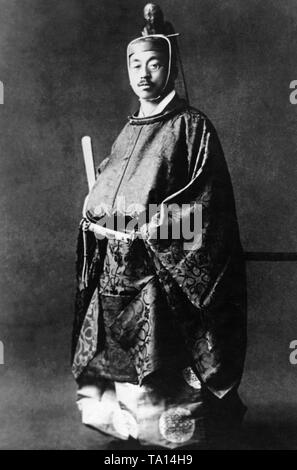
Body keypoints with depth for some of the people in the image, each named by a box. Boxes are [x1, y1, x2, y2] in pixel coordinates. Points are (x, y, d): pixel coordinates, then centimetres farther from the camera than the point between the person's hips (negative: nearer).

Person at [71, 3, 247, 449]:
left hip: (163, 276, -6)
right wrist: (98, 214, -1)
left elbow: (205, 206, -13)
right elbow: (102, 194, 20)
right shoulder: (131, 130, 15)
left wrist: (142, 224, -17)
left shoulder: (192, 125, -6)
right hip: (116, 273, 7)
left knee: (162, 383, 1)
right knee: (121, 368, 14)